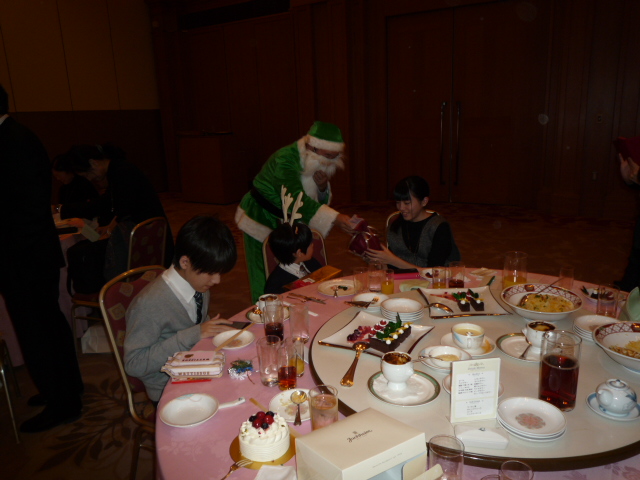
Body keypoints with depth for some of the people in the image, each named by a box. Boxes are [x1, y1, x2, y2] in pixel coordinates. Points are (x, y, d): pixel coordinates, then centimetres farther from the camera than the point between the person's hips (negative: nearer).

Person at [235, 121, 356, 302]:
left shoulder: (316, 163, -5)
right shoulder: (284, 159, -29)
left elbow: (321, 201, 3)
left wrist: (323, 186, -22)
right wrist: (336, 218, -46)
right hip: (261, 222, -7)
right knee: (264, 281, -1)